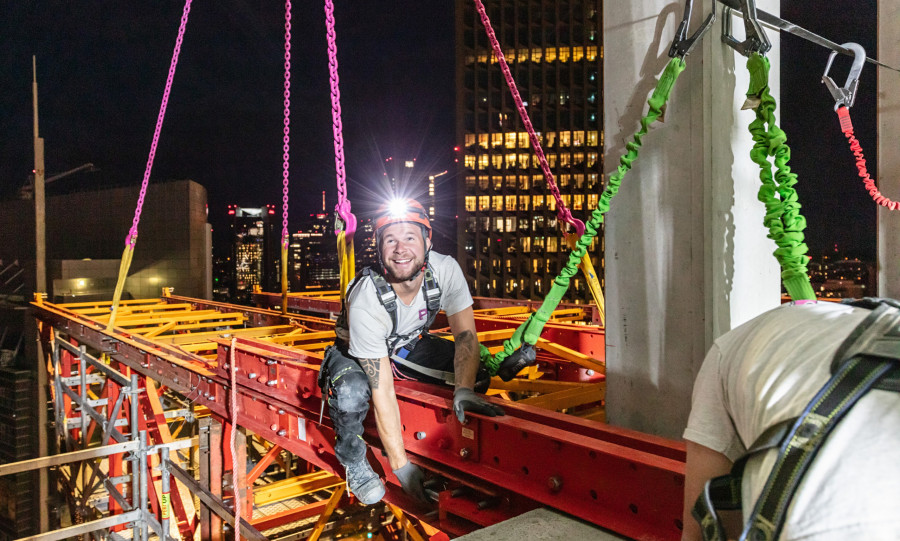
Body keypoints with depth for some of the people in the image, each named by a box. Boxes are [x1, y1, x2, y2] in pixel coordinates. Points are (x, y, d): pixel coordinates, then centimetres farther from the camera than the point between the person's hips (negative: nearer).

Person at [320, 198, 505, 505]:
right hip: (355, 351, -4)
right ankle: (354, 463, -4)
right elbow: (383, 392, -34)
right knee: (351, 396, -36)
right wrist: (401, 466, -31)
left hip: (409, 344, 5)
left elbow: (466, 335, -18)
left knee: (476, 373, -16)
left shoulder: (446, 270, -26)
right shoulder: (366, 299, -36)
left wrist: (463, 393, -36)